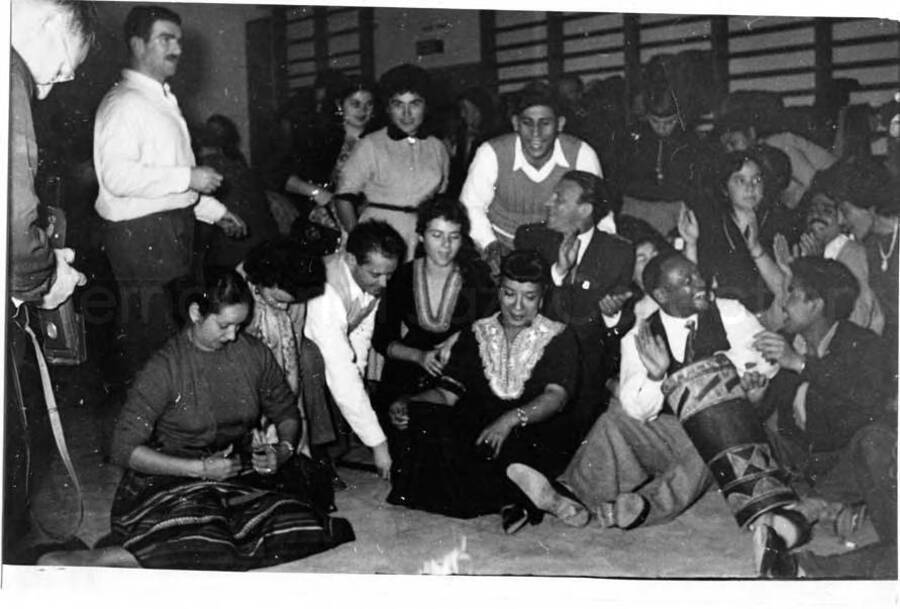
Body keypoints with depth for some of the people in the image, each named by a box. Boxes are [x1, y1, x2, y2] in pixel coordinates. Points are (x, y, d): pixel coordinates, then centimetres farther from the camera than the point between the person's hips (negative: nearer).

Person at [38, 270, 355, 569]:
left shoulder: (255, 354, 3)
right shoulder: (165, 368, -9)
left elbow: (286, 412, 17)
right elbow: (124, 448, -11)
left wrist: (283, 450, -5)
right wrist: (200, 468, -18)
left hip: (245, 469, 5)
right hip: (177, 476, -5)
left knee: (300, 535, -23)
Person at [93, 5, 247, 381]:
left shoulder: (164, 101, 22)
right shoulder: (123, 103, -11)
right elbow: (118, 177, -23)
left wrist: (215, 211, 21)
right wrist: (188, 178, -19)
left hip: (174, 231, 9)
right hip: (141, 234, -9)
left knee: (181, 327, 10)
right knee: (148, 339, -6)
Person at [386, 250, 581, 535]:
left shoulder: (558, 338, 7)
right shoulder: (477, 334, 16)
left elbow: (556, 396, -10)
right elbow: (447, 393, 9)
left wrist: (512, 418, -31)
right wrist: (407, 405, -13)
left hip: (539, 439, -4)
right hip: (478, 432, 4)